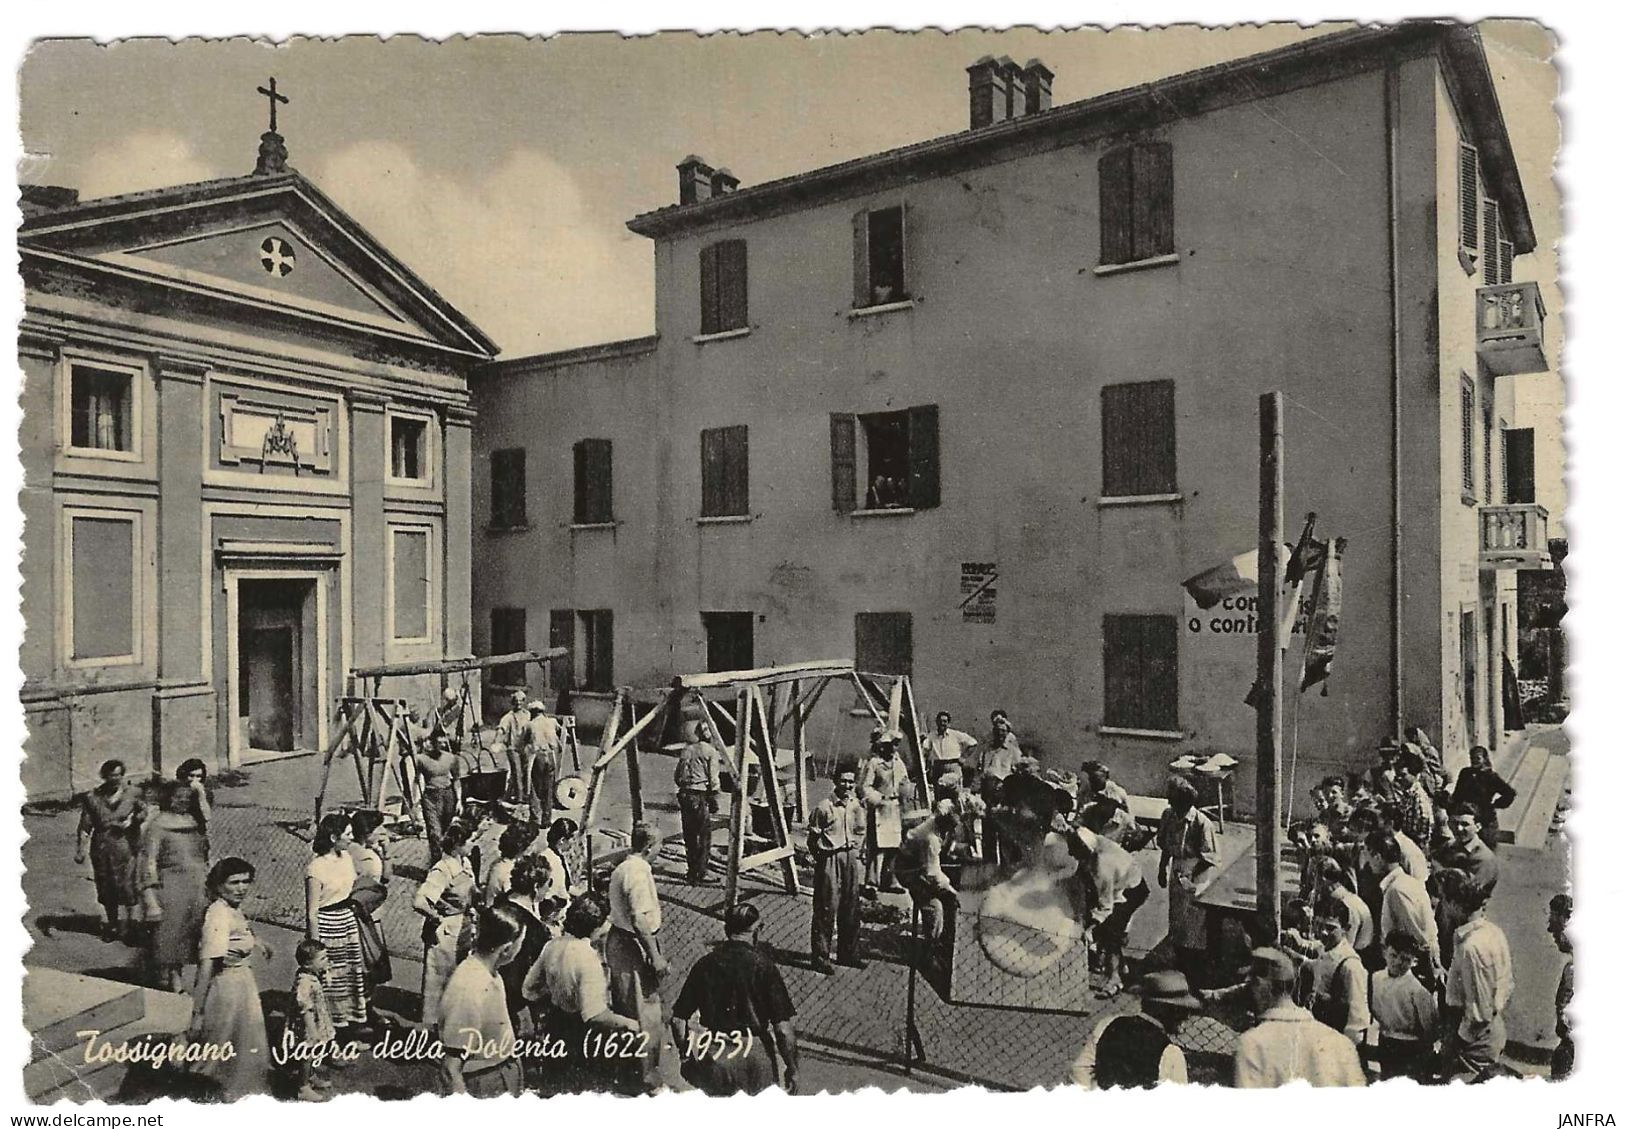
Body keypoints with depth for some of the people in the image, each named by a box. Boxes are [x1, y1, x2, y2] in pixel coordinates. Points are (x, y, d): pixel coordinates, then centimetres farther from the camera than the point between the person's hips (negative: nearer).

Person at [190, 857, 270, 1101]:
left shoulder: (234, 910, 3)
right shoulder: (219, 915, -23)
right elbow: (206, 966, -26)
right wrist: (197, 1014, -26)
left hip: (242, 982, 9)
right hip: (227, 987, -9)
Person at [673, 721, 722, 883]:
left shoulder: (685, 751, 9)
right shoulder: (710, 750, -5)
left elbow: (676, 777, 11)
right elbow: (713, 777, -9)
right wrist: (714, 797, -2)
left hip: (685, 795, 5)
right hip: (701, 796, -5)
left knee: (689, 835, 12)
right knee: (704, 835, 2)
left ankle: (692, 872, 18)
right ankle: (702, 871, 0)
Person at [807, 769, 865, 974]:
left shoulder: (857, 806, 4)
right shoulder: (824, 807, -15)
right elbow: (812, 836, -7)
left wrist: (855, 850, 11)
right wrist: (819, 857, -1)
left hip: (850, 858, 6)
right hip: (829, 859, -6)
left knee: (850, 908, 12)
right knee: (826, 908, -2)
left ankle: (847, 953, 26)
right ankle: (820, 957, 7)